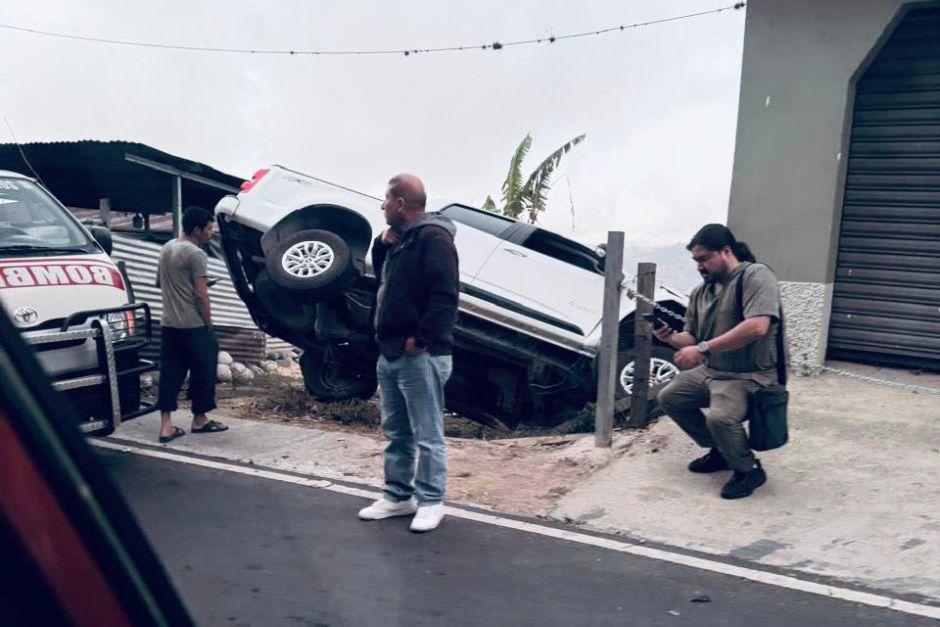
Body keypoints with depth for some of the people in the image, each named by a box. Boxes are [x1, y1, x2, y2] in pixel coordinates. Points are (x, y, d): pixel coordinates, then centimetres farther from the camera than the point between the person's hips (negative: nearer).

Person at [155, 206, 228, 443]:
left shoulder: (166, 248, 12)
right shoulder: (196, 254, -14)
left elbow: (159, 283, 24)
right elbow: (201, 295, -17)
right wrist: (209, 324, -8)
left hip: (169, 324, 8)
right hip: (194, 326, -8)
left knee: (170, 373, 7)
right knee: (203, 372, 7)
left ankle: (166, 426, 5)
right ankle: (199, 420, 18)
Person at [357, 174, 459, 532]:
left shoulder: (433, 237, -13)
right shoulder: (400, 238, 18)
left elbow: (445, 295, -22)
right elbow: (382, 278, 27)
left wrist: (420, 339, -22)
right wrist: (382, 244, 10)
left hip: (420, 355, -10)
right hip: (391, 353, 10)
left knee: (427, 435, 0)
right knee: (395, 432, 16)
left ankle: (430, 501, 10)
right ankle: (398, 495, 27)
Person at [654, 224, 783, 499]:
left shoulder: (755, 275, -15)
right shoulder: (701, 292, 9)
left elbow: (757, 327, -29)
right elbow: (691, 338, 14)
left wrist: (703, 348, -27)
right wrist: (671, 337, -10)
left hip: (748, 376, -9)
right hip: (710, 371, 9)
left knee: (720, 418, -31)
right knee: (668, 398, 7)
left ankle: (749, 469, -1)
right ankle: (720, 452, 21)